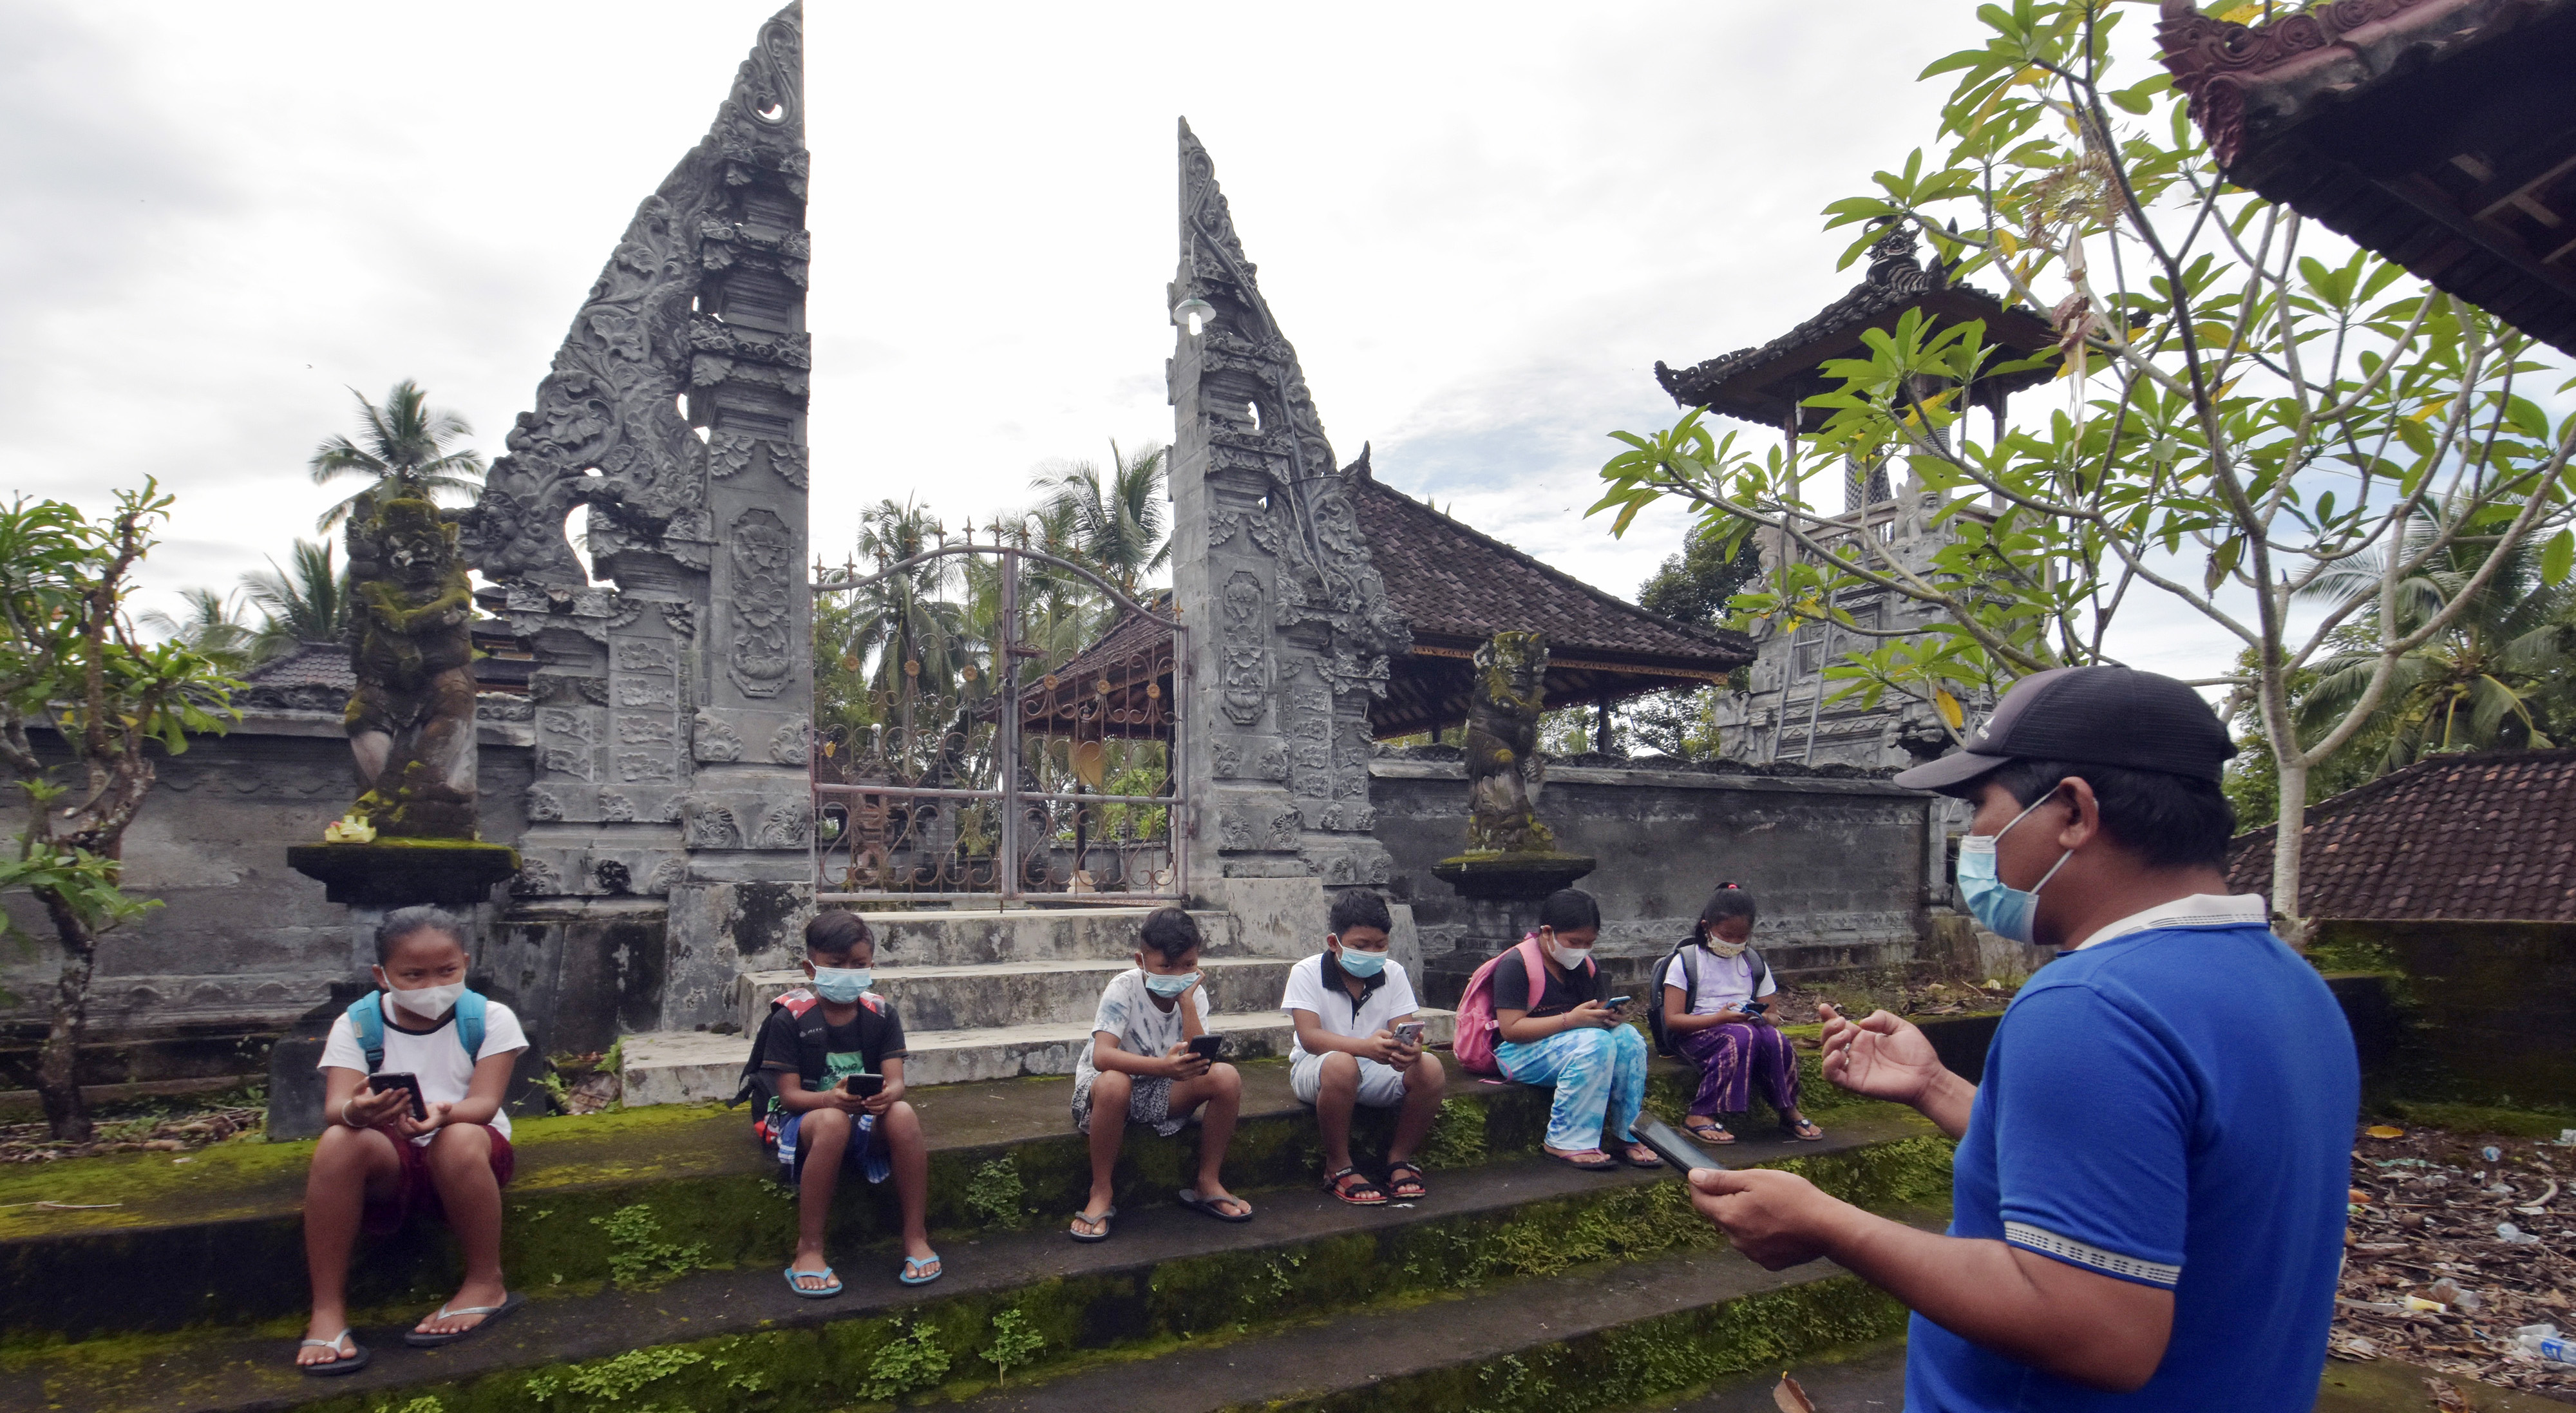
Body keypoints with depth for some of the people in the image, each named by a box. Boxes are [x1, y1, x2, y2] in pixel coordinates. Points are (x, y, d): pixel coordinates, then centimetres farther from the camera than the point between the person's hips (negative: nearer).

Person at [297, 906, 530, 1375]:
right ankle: (327, 1311, -22)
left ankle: (486, 1283, -16)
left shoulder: (489, 1019, -4)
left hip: (470, 1152, -2)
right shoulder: (356, 1024, -1)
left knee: (459, 1140, -37)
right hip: (388, 1159, 2)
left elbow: (484, 1103, -15)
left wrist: (442, 1113, -39)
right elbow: (334, 1108, -14)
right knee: (339, 1142, -31)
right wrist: (357, 1112, -40)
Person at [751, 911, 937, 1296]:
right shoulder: (790, 1018, -9)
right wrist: (831, 1098, -35)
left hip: (868, 1119, 3)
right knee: (832, 1122, -38)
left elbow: (896, 1082, -8)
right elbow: (789, 1093, -13)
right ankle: (808, 1251, -26)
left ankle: (916, 1236, -17)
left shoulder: (881, 1013, 0)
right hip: (801, 1117, -3)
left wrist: (886, 1095, -34)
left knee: (903, 1115, -30)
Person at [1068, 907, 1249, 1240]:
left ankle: (1208, 1183, -2)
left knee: (1227, 1077, -21)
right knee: (1113, 1084, -40)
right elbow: (1102, 1055, -35)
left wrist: (1187, 1001, -25)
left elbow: (1201, 1061, -20)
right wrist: (1163, 1066, -49)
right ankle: (1102, 1192, -17)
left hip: (1164, 1090, 4)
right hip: (1111, 1082, -4)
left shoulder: (1194, 993, -6)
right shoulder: (1125, 988, -20)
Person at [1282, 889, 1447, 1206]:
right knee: (1341, 1065, -38)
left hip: (1376, 1070, 4)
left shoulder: (1393, 974, 1)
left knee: (1430, 1068, -24)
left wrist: (1408, 1049, -35)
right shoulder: (1307, 973, -10)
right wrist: (1365, 1046, -41)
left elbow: (1402, 1032, -8)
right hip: (1315, 1069, -4)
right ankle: (1339, 1167, -16)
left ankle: (1400, 1158, -1)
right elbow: (1309, 1036, -23)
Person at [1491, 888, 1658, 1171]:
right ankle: (1565, 1143, -25)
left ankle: (1626, 1134, -11)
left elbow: (1596, 1012, 16)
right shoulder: (1516, 965, -14)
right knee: (1596, 1044, -31)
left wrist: (1606, 1016, -10)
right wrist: (1571, 1020, -28)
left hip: (1573, 1044, 7)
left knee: (1628, 1037, -19)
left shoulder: (1586, 967, 9)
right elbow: (1510, 1029, -21)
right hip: (1521, 1052, -7)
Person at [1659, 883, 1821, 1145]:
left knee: (1775, 1038, -30)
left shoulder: (1754, 963, 15)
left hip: (1749, 1028, 4)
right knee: (1743, 1036, -36)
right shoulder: (1685, 962, -1)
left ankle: (1789, 1112, -11)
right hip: (1697, 1033, -4)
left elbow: (1770, 1015, 13)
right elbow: (1672, 1020, -9)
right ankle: (1699, 1116, -34)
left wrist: (1764, 1019, -13)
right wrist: (1720, 1018, -20)